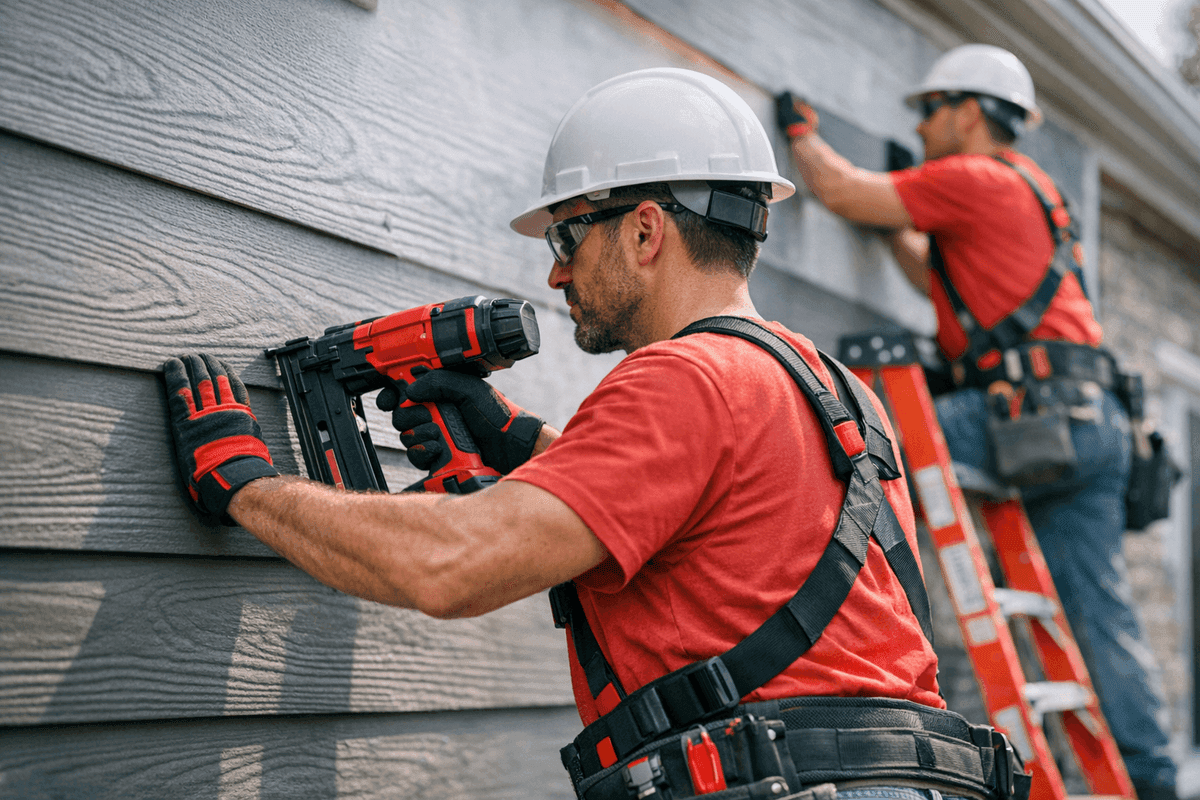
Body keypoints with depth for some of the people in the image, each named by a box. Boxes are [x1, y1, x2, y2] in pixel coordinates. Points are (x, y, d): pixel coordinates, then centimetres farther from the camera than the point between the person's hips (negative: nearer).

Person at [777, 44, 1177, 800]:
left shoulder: (975, 178, -3)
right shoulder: (1027, 188, 26)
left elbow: (841, 191, -3)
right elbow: (939, 277, 33)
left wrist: (802, 132, 14)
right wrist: (894, 216, 34)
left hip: (1037, 405, -9)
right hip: (1092, 422, 10)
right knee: (1102, 609, 7)